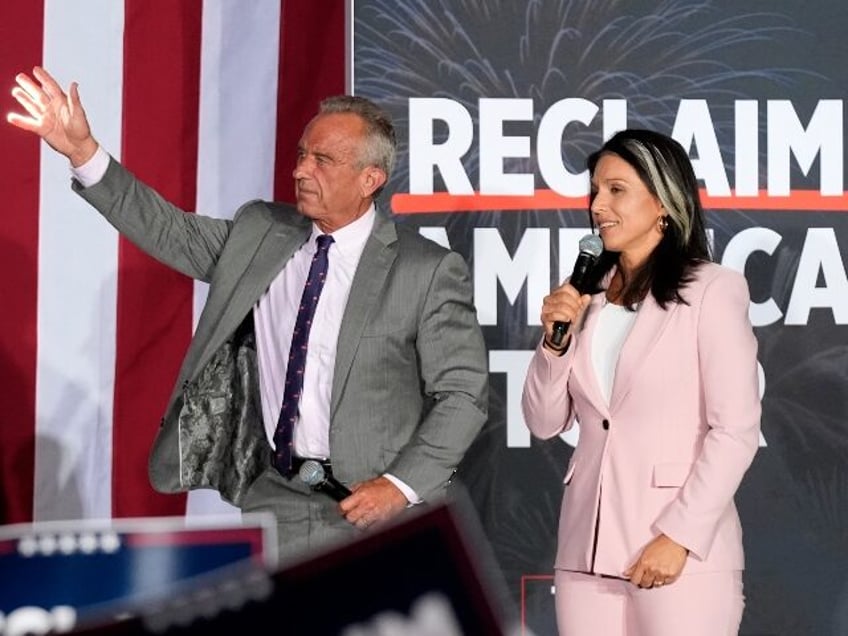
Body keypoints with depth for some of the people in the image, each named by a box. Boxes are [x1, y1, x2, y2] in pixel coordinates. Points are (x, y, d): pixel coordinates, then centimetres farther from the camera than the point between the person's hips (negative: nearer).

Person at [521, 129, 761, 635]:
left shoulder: (711, 289, -4)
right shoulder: (587, 295, 11)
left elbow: (735, 430, -8)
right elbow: (544, 423, 13)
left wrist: (679, 535, -14)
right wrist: (556, 340, -2)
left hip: (680, 557, -5)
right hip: (587, 551, 5)